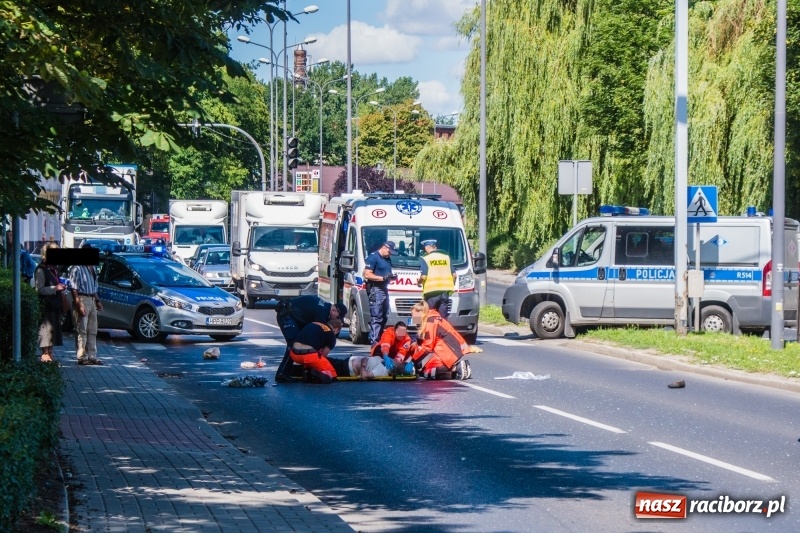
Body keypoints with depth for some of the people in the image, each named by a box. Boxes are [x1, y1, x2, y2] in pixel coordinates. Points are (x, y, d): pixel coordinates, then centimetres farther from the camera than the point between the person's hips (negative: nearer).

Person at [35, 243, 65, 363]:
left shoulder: (53, 269, 20)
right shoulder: (41, 270, -10)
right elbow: (39, 289, -18)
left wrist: (61, 287, 14)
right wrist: (55, 288, -21)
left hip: (55, 304, 9)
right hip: (46, 305, -9)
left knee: (54, 328, 9)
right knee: (47, 327, -11)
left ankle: (49, 353, 15)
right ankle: (45, 354, -10)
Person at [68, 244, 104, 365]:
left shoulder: (91, 268, 16)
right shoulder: (77, 268, -11)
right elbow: (74, 288, -16)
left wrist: (97, 300, 16)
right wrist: (79, 304, -22)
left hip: (91, 300, 9)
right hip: (82, 299, -9)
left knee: (92, 330, 10)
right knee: (82, 330, -6)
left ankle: (92, 356, 15)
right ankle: (82, 357, -4)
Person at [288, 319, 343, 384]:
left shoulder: (313, 324, 26)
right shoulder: (332, 335, 11)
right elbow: (323, 354, 11)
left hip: (294, 354, 5)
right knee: (332, 374, 10)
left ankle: (307, 369, 9)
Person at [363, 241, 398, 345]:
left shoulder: (387, 259, 19)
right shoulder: (373, 257, -8)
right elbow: (367, 275, -14)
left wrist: (391, 277, 7)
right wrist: (383, 278, -22)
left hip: (384, 289, 9)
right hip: (375, 290, -9)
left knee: (384, 317, 10)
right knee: (376, 317, -13)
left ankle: (379, 340, 16)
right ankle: (374, 342, -15)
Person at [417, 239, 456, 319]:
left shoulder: (425, 259, -3)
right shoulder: (447, 257, 12)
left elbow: (423, 276, -11)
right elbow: (454, 274, 9)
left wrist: (419, 282, 10)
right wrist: (451, 285, 24)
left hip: (432, 291, -4)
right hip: (445, 291, 4)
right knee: (443, 318, 7)